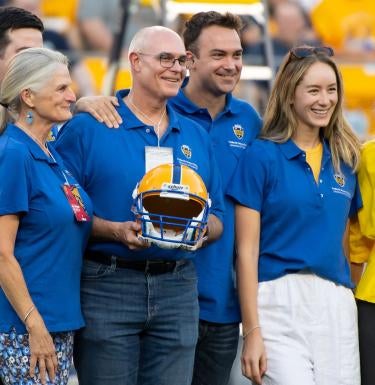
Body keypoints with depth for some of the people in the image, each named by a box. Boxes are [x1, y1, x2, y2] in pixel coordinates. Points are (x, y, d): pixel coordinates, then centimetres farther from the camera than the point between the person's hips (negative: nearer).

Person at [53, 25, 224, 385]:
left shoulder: (196, 136, 15)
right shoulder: (86, 128, -1)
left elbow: (216, 220, 17)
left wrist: (199, 228, -6)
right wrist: (116, 231, -19)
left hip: (177, 286, 4)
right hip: (107, 285, -4)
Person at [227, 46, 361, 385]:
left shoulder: (345, 159, 12)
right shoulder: (262, 156, -3)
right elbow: (247, 251, -5)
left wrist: (353, 303, 12)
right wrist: (251, 331, -10)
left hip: (337, 305, 5)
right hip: (280, 302, -5)